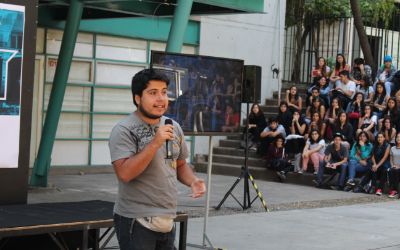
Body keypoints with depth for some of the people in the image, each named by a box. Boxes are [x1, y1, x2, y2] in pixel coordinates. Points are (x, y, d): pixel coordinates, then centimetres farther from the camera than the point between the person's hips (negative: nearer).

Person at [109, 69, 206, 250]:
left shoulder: (174, 127, 8)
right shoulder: (124, 130, -12)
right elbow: (124, 173, -22)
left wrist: (192, 181, -1)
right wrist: (155, 143, -25)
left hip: (167, 221, 6)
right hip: (136, 221, -6)